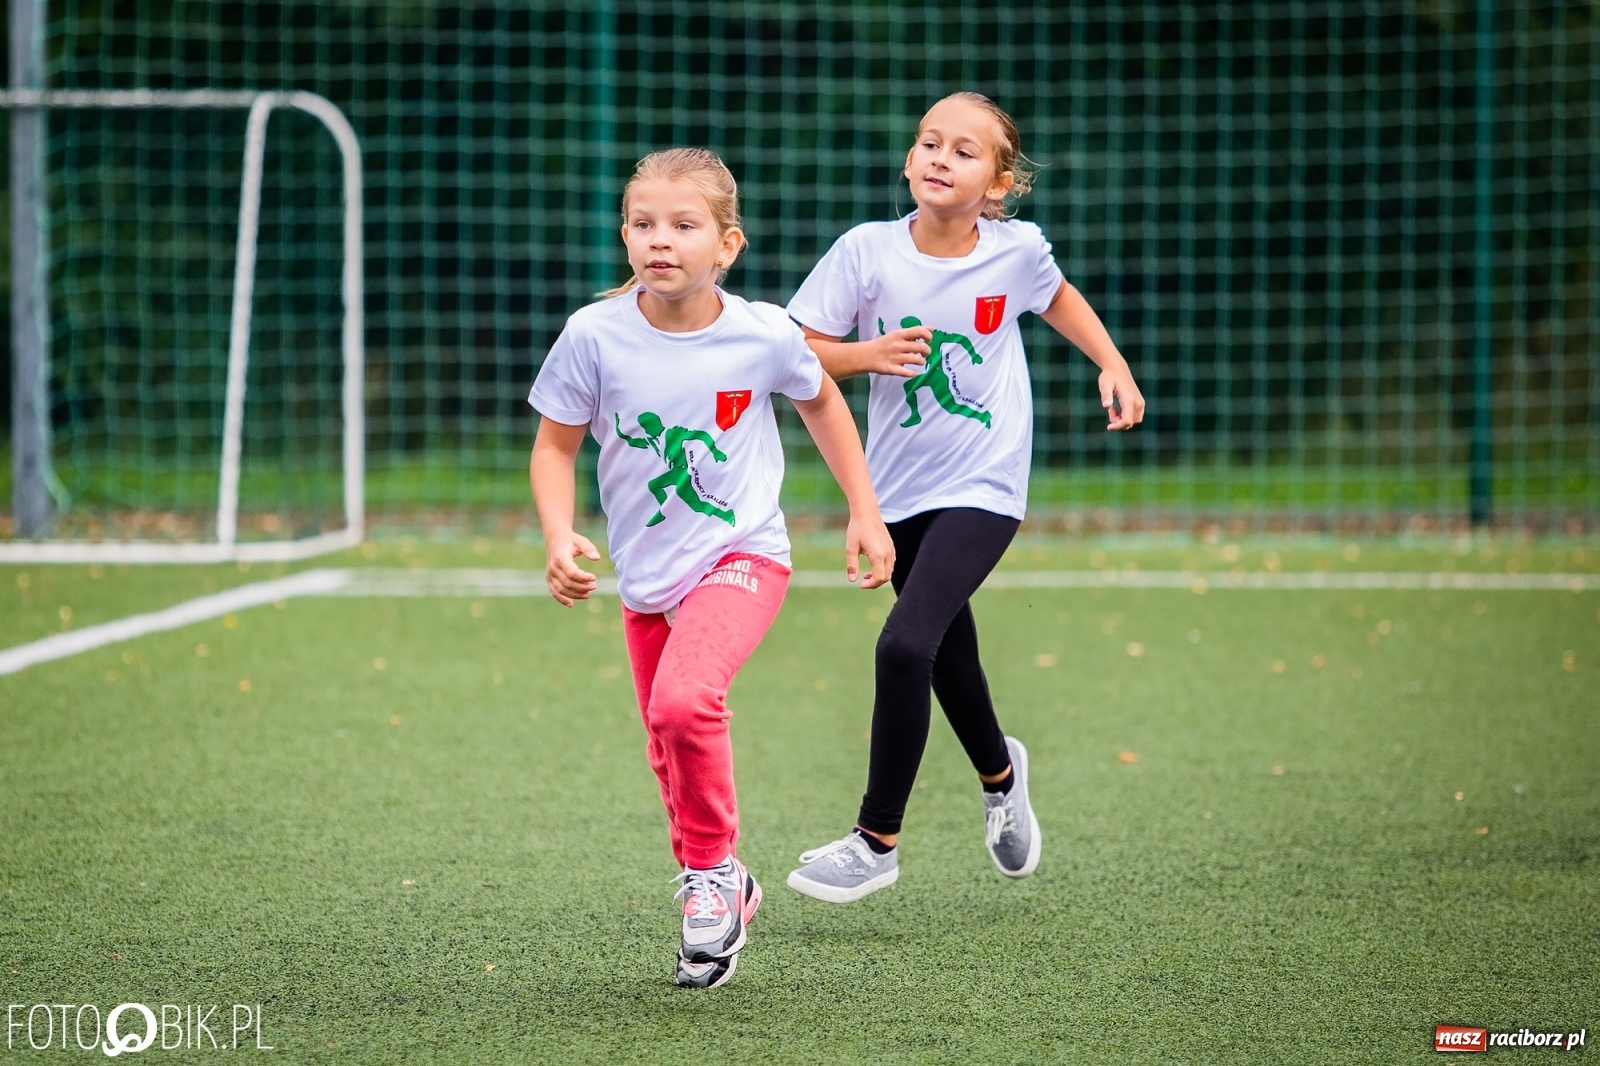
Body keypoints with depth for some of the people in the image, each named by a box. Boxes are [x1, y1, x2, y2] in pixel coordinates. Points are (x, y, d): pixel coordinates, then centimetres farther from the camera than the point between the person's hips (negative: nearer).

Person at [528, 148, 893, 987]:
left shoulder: (763, 335, -13)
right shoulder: (595, 336, -13)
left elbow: (821, 401, 8)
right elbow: (555, 445, -1)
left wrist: (865, 513, 9)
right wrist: (558, 537, -18)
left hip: (741, 555, -3)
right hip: (646, 573, 3)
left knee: (684, 700, -28)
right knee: (669, 756, 13)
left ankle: (713, 870, -7)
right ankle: (721, 891, 38)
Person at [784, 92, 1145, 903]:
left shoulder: (1017, 250, -8)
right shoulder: (869, 250, -10)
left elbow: (1058, 299, 15)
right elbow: (800, 349, -5)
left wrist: (1114, 367, 7)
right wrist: (869, 355, -22)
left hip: (983, 488, -3)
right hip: (900, 488, 3)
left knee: (905, 645, -20)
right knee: (948, 655, 18)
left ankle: (877, 840, -8)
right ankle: (999, 773, 51)